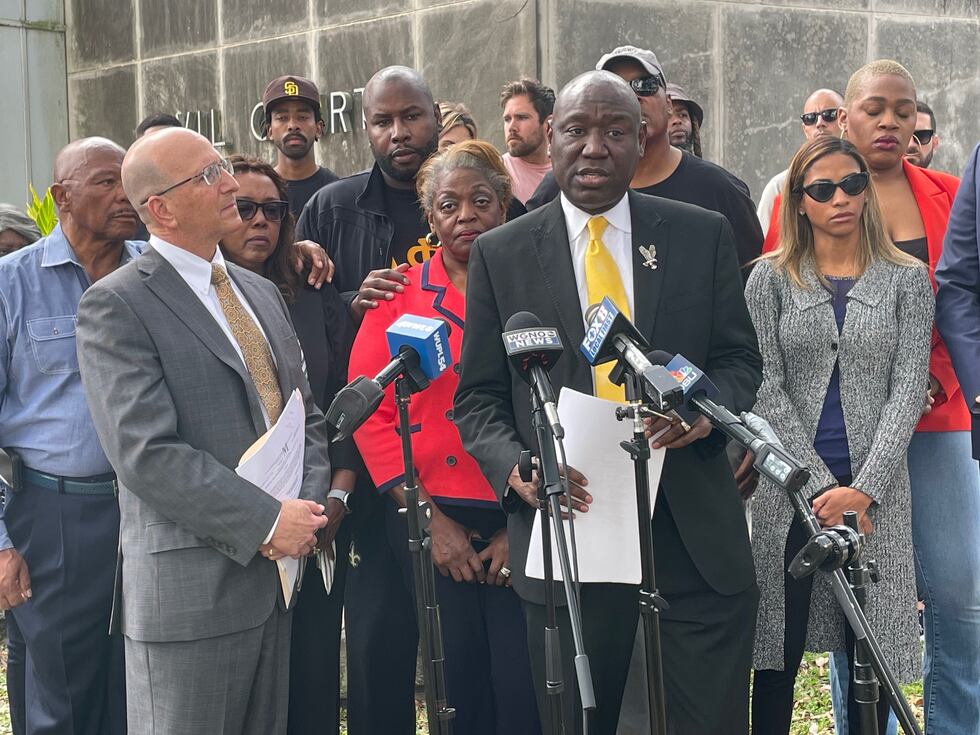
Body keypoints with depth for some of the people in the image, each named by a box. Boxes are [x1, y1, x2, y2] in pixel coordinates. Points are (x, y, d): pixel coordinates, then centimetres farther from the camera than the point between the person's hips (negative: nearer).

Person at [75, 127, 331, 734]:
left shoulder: (262, 293, 16)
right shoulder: (116, 305, -9)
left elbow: (306, 415, 17)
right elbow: (147, 452, -18)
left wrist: (308, 507, -2)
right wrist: (267, 521, -17)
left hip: (282, 571, 7)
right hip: (190, 589, -7)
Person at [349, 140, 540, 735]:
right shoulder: (401, 292, 6)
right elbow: (369, 412, 1)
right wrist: (427, 517, -6)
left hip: (521, 521, -1)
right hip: (431, 515, 1)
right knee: (458, 684, 7)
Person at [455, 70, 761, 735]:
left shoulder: (704, 236, 5)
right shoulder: (501, 254, 4)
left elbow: (740, 357, 9)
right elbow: (477, 398, 5)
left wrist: (707, 405, -14)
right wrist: (517, 468, -15)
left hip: (697, 532, 1)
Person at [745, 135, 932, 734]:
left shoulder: (907, 279, 6)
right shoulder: (771, 279, 5)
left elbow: (907, 389, -1)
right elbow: (767, 389, -2)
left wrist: (864, 489, -13)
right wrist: (821, 485, -12)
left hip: (877, 490, 0)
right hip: (791, 489, 0)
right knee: (779, 653, 2)